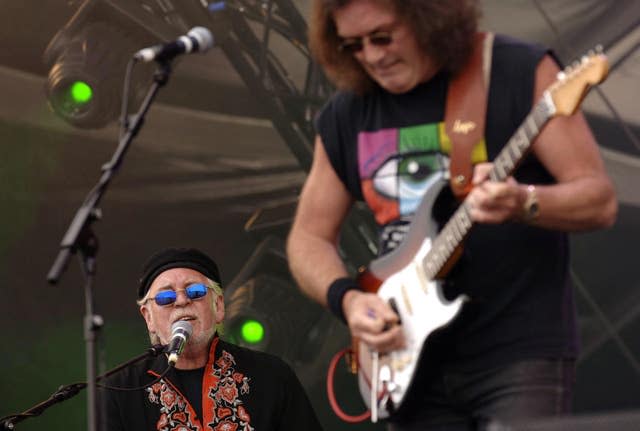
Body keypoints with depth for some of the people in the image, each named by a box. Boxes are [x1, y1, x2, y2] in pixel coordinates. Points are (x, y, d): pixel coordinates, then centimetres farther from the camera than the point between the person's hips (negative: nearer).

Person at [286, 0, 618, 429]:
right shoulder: (345, 116, 8)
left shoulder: (519, 72, -6)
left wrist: (522, 204, -28)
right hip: (417, 363, 5)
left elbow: (600, 199, -8)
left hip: (522, 350, -5)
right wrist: (347, 298, -6)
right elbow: (309, 238, 15)